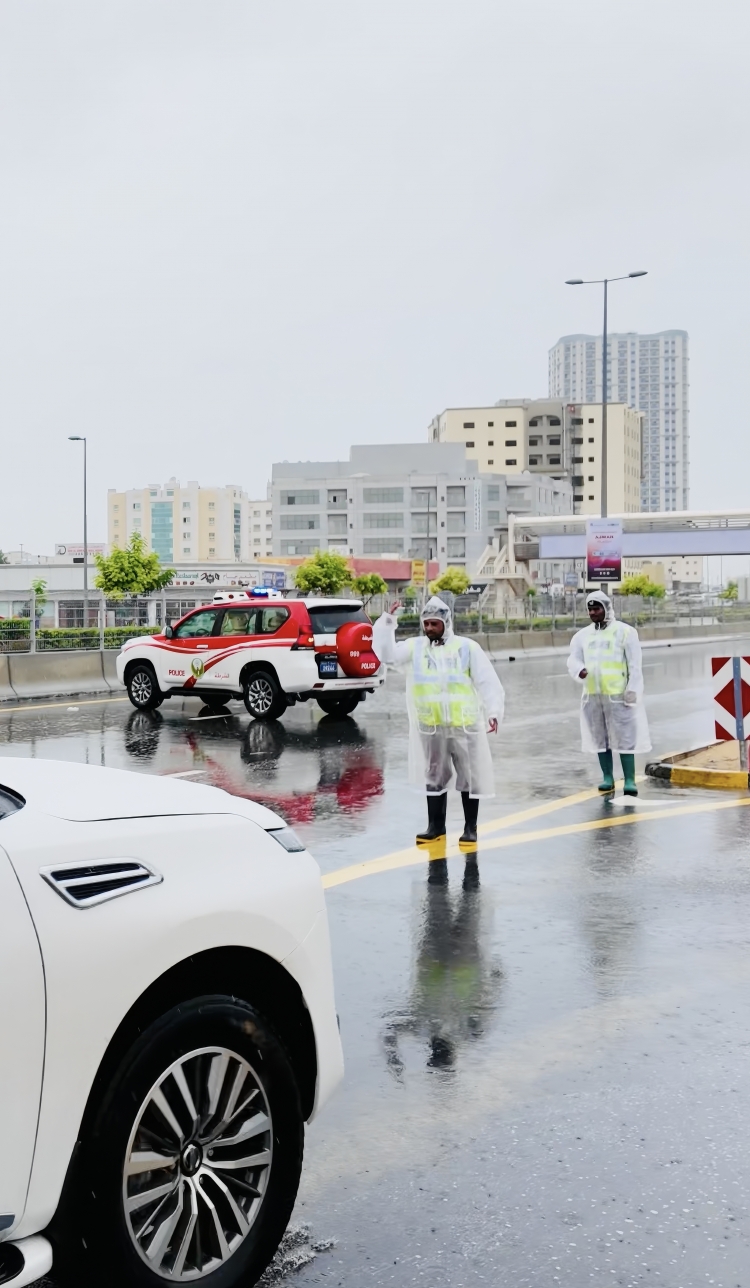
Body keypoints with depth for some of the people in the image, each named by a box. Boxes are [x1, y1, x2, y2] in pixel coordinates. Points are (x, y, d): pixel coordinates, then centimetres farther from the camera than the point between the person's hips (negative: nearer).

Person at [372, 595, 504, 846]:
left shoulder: (467, 647, -1)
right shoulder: (414, 647, 5)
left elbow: (487, 682, -4)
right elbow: (387, 654, -6)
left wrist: (494, 711, -14)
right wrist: (387, 622, -13)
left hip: (464, 724, -2)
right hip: (430, 727, 2)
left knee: (469, 776, 5)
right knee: (433, 776, 12)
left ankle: (470, 828, 17)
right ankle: (436, 825, 25)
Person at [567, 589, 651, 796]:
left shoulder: (624, 631, -2)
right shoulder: (582, 635, 12)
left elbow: (635, 665, -3)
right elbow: (573, 659, 6)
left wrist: (632, 691, -10)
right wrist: (579, 669, -17)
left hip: (618, 695, -5)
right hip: (592, 696, 5)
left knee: (624, 738, -6)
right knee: (600, 738, 11)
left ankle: (629, 780, -3)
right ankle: (608, 778, 21)